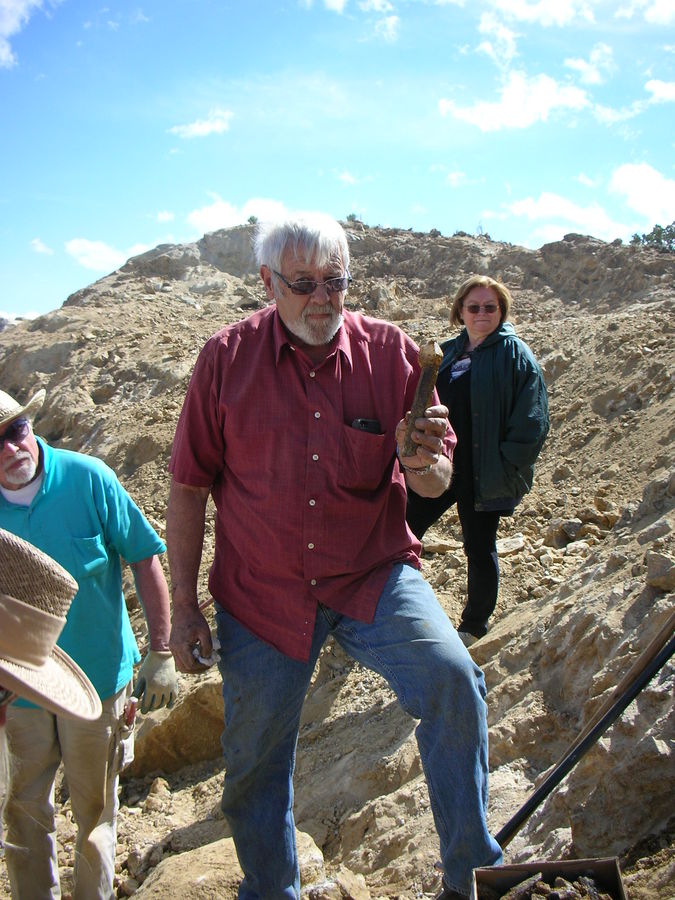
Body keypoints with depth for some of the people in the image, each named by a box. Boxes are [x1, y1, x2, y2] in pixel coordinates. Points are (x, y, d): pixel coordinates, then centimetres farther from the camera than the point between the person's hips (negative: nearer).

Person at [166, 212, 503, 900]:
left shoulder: (389, 351, -5)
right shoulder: (226, 358, -6)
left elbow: (435, 483, 0)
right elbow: (189, 488, 0)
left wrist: (428, 465, -26)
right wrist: (183, 608, -1)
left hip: (372, 576, 0)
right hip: (261, 593, 1)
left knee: (451, 678, -27)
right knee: (253, 765, 14)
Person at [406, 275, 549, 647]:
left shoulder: (515, 355, -7)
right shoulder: (447, 352, 10)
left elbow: (531, 421, -12)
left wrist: (507, 467, -15)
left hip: (482, 474, -6)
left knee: (479, 548, 8)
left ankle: (473, 626, 28)